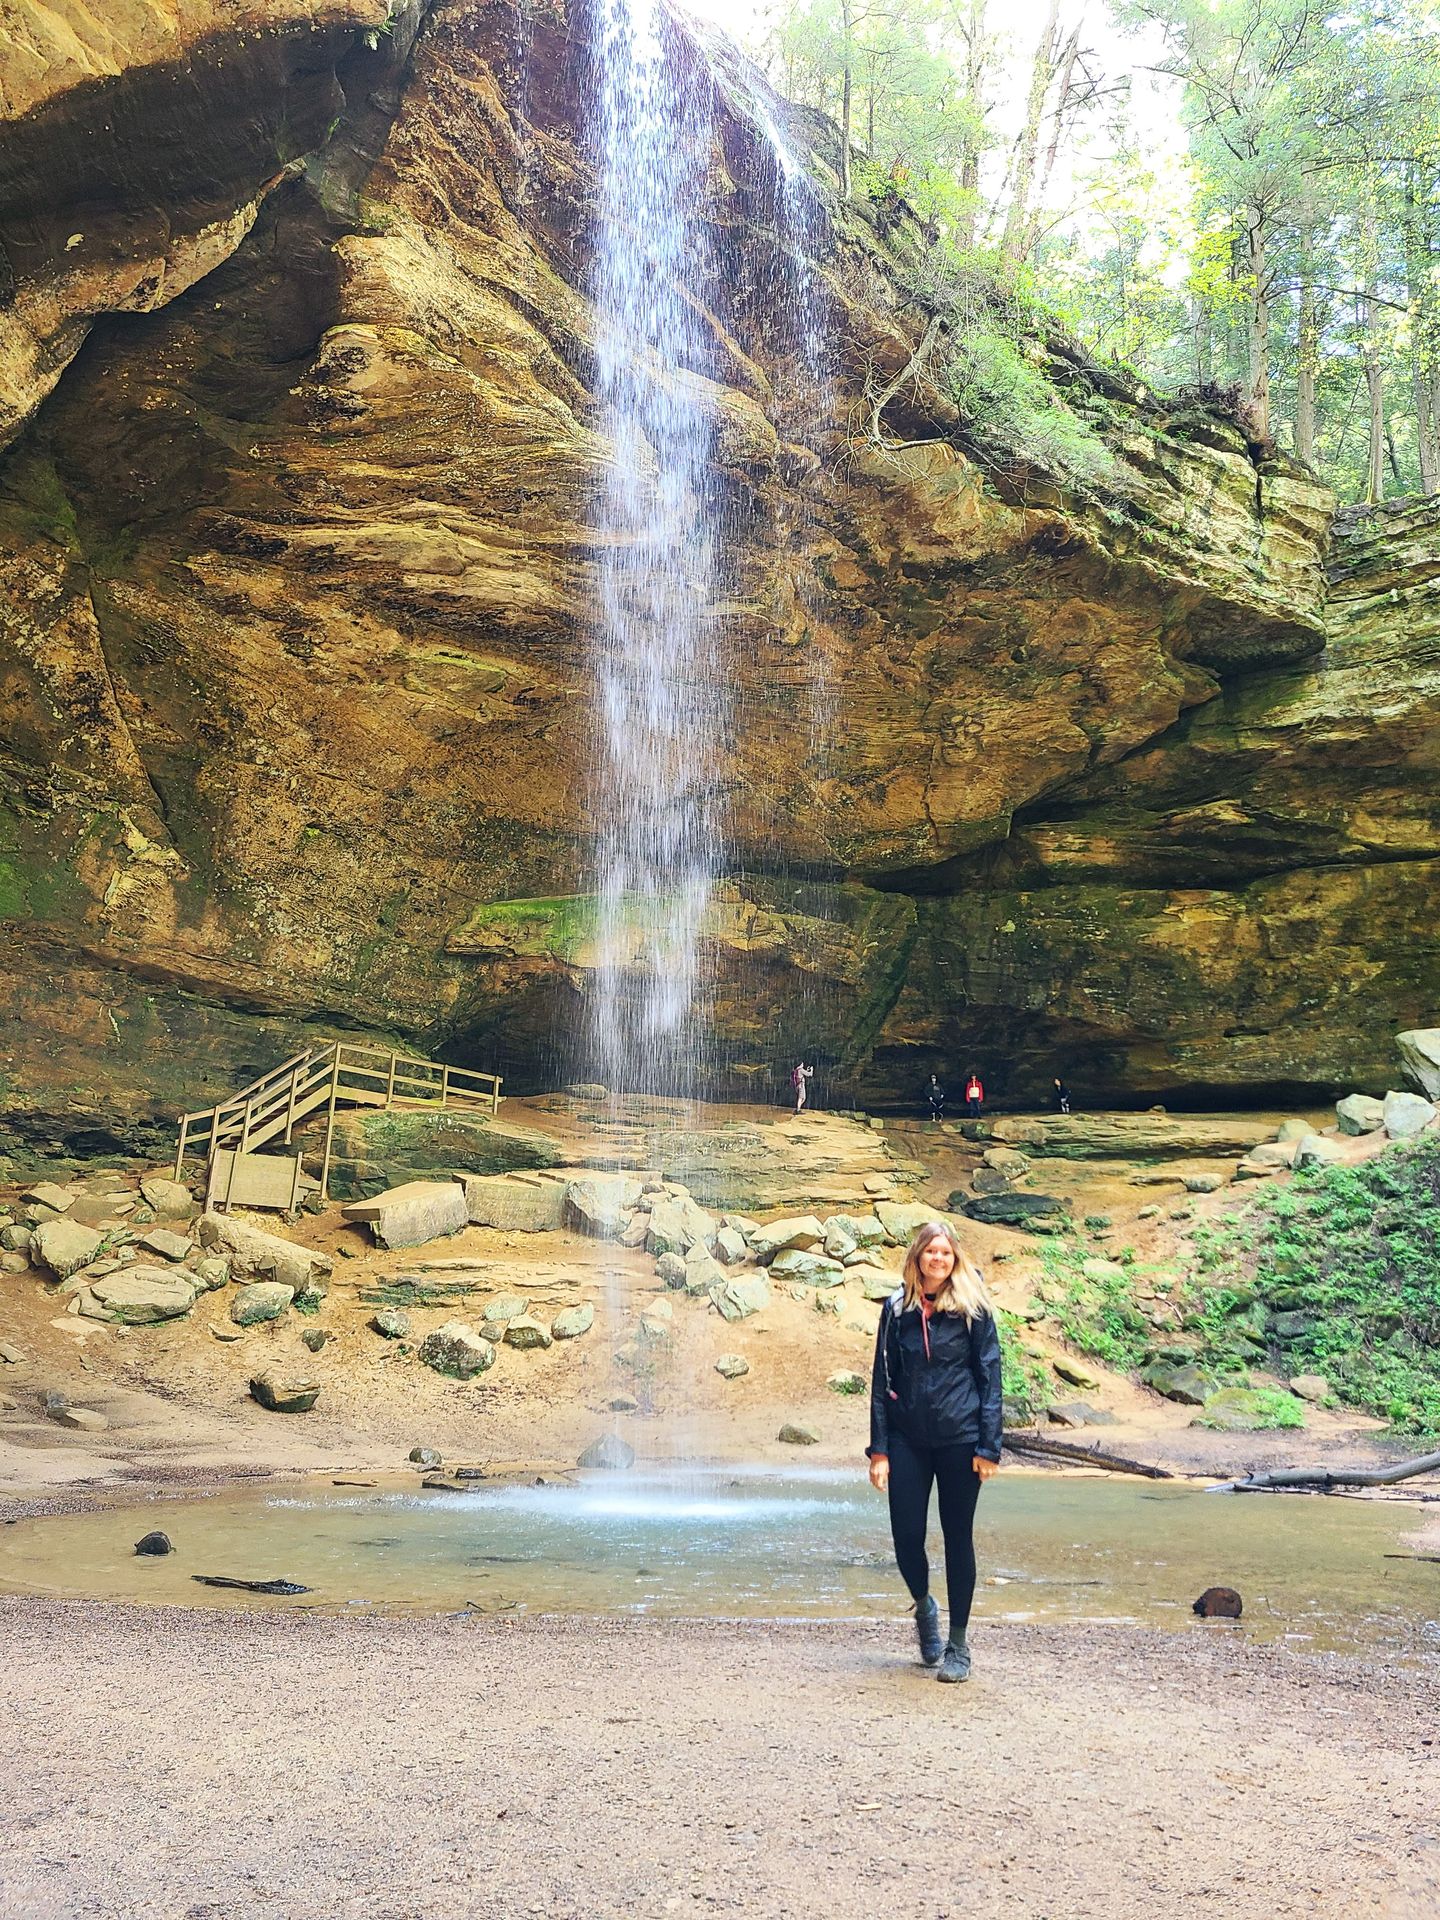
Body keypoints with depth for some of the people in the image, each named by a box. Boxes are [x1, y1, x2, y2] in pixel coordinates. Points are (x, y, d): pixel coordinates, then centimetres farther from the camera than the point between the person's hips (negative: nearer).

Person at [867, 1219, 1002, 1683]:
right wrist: (879, 1449, 1)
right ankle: (924, 1606, 32)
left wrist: (989, 1446, -8)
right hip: (908, 1439, 2)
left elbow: (990, 1378, -2)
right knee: (906, 1535, -1)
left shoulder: (972, 1307, -2)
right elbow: (881, 1380, 7)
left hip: (959, 1438, -2)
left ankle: (958, 1645, 17)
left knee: (958, 1537, 5)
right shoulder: (897, 1308, 4)